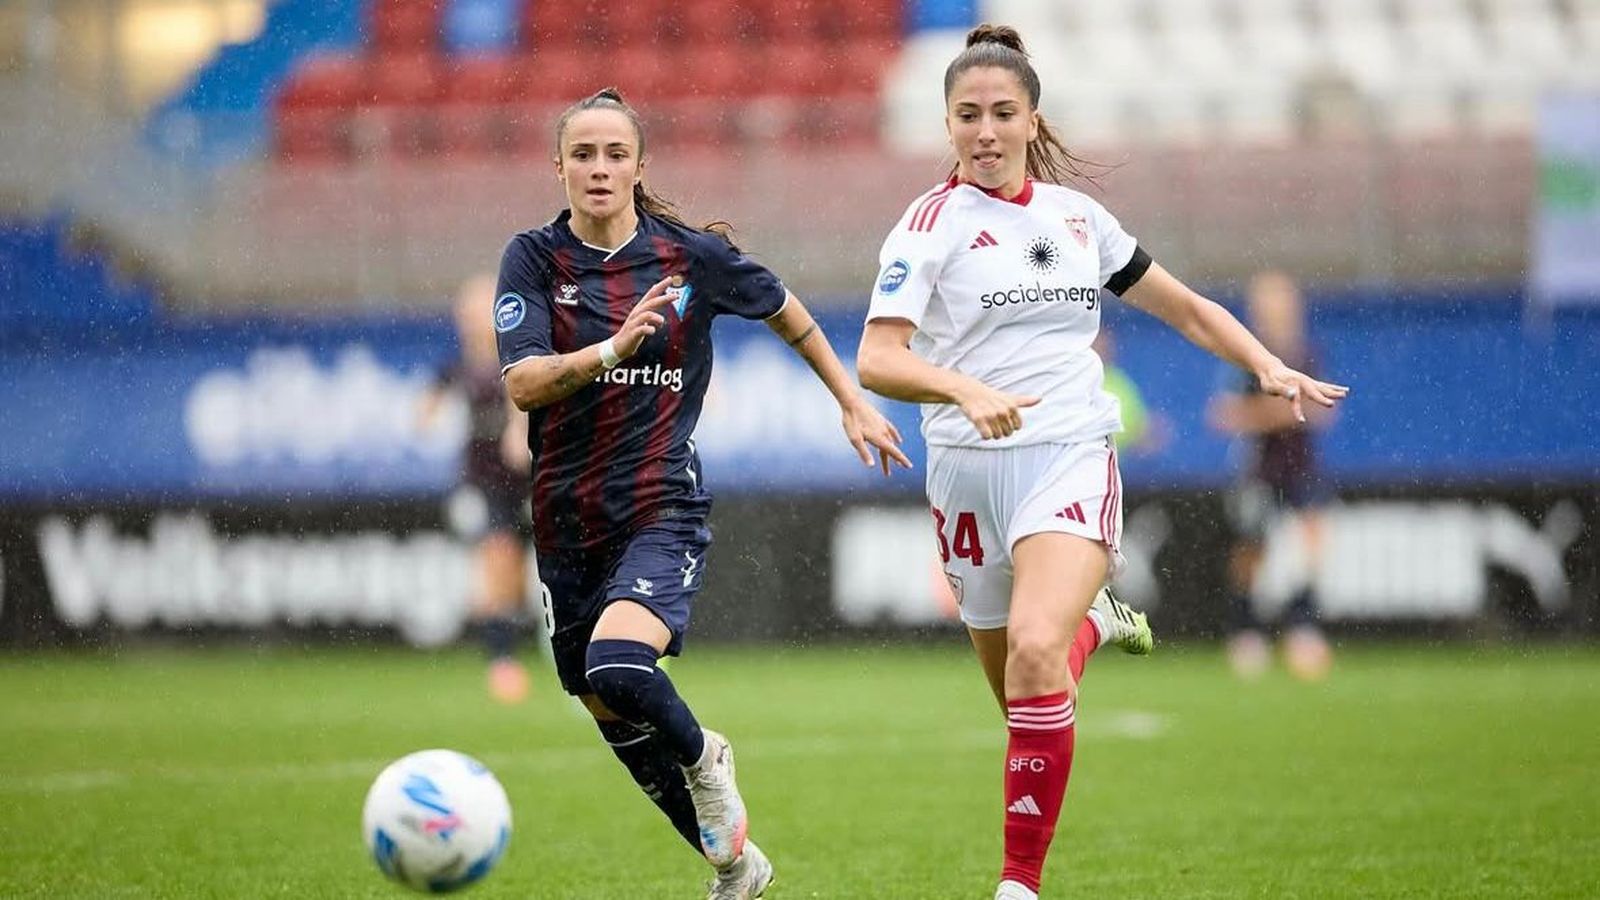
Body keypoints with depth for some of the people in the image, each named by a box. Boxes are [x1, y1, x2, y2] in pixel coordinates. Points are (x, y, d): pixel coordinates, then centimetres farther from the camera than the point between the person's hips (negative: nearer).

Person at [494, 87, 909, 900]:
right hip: (568, 518, 3)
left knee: (617, 668, -29)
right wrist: (613, 349, -30)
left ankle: (702, 758, 5)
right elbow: (522, 383, -15)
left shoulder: (692, 255, -3)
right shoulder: (535, 259, -3)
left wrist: (853, 403, 17)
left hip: (663, 506, -3)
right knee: (610, 712, 12)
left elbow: (786, 312, 16)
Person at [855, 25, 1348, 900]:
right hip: (971, 471, 0)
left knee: (1035, 648, -26)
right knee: (1024, 702, 7)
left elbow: (1184, 307, 22)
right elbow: (875, 360, -16)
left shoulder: (1075, 214, 10)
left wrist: (1269, 366, 9)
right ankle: (1091, 617, 43)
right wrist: (963, 389, -33)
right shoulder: (933, 222, -3)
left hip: (1072, 458, 0)